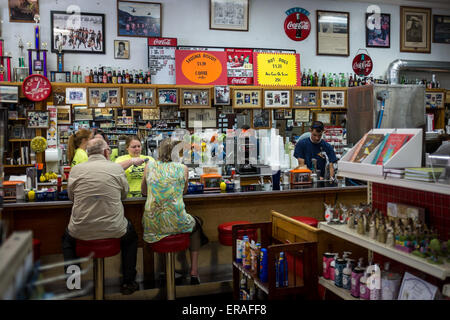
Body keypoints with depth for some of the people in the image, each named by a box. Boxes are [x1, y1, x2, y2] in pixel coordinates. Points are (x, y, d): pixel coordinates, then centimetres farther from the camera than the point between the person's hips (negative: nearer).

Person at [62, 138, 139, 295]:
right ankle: (128, 282, 32)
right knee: (131, 236, 32)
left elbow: (71, 196, 13)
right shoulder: (116, 168, -5)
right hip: (113, 230, -1)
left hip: (81, 231, 1)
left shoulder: (76, 170, -2)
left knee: (67, 239, 36)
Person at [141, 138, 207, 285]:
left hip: (152, 224, 3)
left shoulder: (150, 166, 4)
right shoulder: (182, 168, 0)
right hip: (176, 223, -2)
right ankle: (194, 272, 27)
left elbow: (144, 191, 18)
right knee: (196, 223, 31)